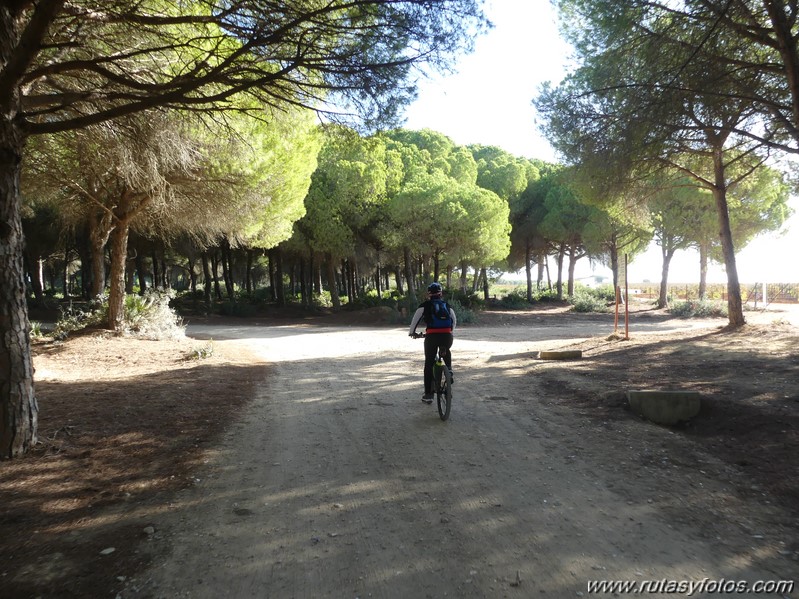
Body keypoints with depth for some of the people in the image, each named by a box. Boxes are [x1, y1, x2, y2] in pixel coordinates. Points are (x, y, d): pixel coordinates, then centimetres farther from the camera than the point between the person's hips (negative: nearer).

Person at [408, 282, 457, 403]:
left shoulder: (425, 305, 9)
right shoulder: (447, 305, 19)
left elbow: (415, 319, 11)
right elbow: (454, 321, 26)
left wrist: (411, 332, 27)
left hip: (432, 336, -3)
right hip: (447, 336, 3)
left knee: (429, 365, 9)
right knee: (446, 352, 38)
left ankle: (428, 394, 9)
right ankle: (449, 369, 14)